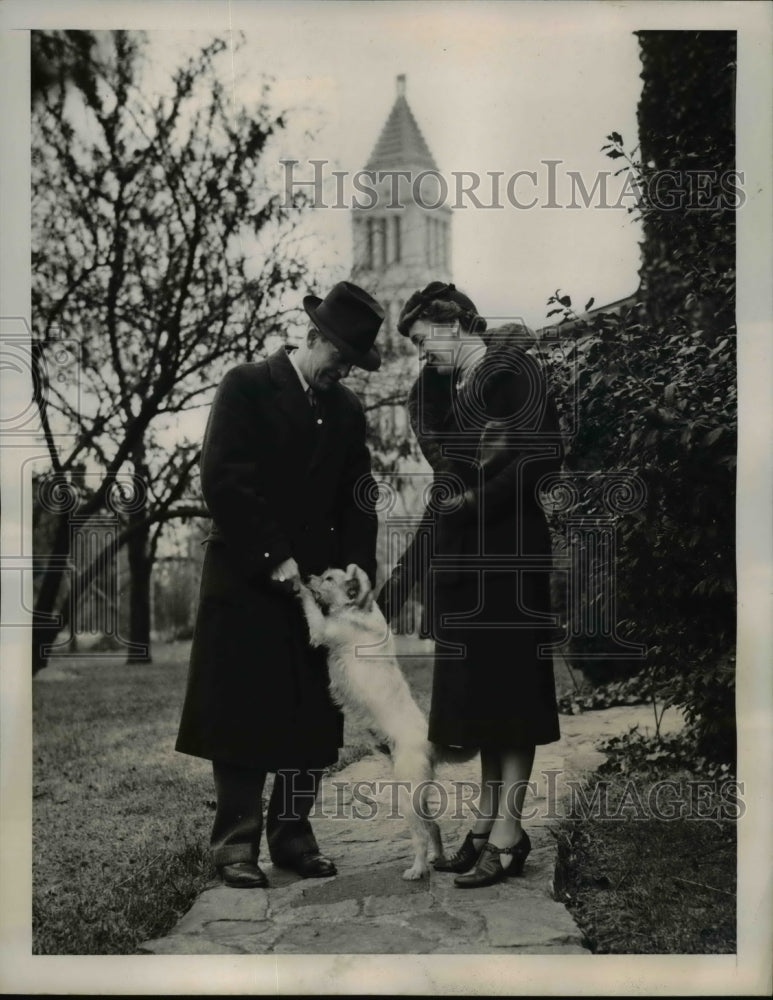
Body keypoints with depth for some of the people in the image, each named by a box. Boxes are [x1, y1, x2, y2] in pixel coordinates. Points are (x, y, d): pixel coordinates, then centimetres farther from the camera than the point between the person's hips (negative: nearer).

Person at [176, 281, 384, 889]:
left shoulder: (347, 410, 13)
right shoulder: (247, 388, -4)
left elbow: (358, 500, 10)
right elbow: (223, 481, -12)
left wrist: (355, 567, -6)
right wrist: (275, 559, -15)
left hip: (316, 582, 5)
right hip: (248, 581, -5)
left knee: (312, 719, 4)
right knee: (242, 715, -2)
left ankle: (292, 835, 14)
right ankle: (236, 843, 6)